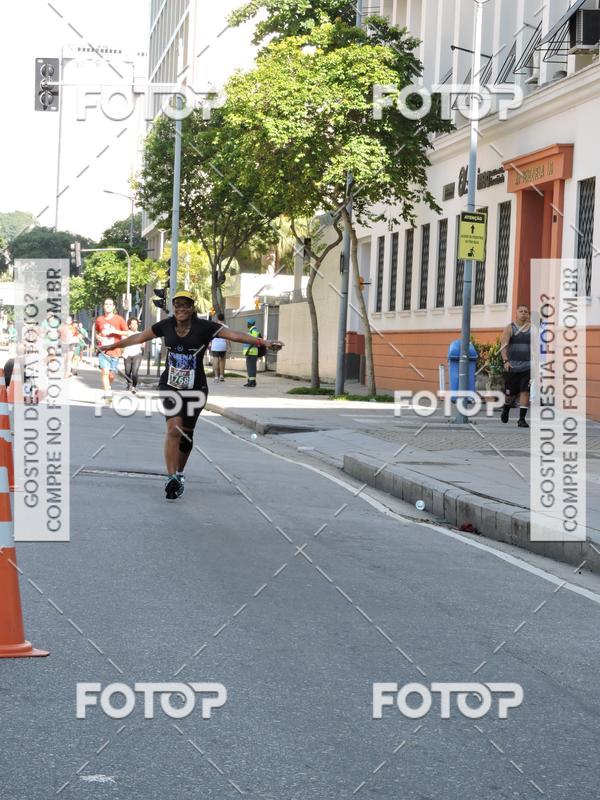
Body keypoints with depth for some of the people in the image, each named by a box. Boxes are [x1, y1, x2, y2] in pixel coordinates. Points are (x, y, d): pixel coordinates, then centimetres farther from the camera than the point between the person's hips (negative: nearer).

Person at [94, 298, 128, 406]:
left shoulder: (119, 319, -2)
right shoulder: (99, 320, 5)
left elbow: (127, 332, 1)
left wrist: (115, 331, -13)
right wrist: (98, 337, 0)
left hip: (115, 351, 0)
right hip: (103, 350, 0)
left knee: (112, 375, 5)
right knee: (104, 372, -17)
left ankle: (109, 388, 37)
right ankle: (107, 395, -17)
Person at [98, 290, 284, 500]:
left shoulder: (204, 327, -8)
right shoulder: (166, 325, 0)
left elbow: (234, 335, -15)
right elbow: (138, 337, 14)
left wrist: (263, 342, -25)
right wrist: (112, 346, 24)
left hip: (195, 388, 0)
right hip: (170, 386, 0)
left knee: (186, 434, 9)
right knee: (174, 428, -19)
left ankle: (178, 474, 32)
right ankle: (172, 477, -20)